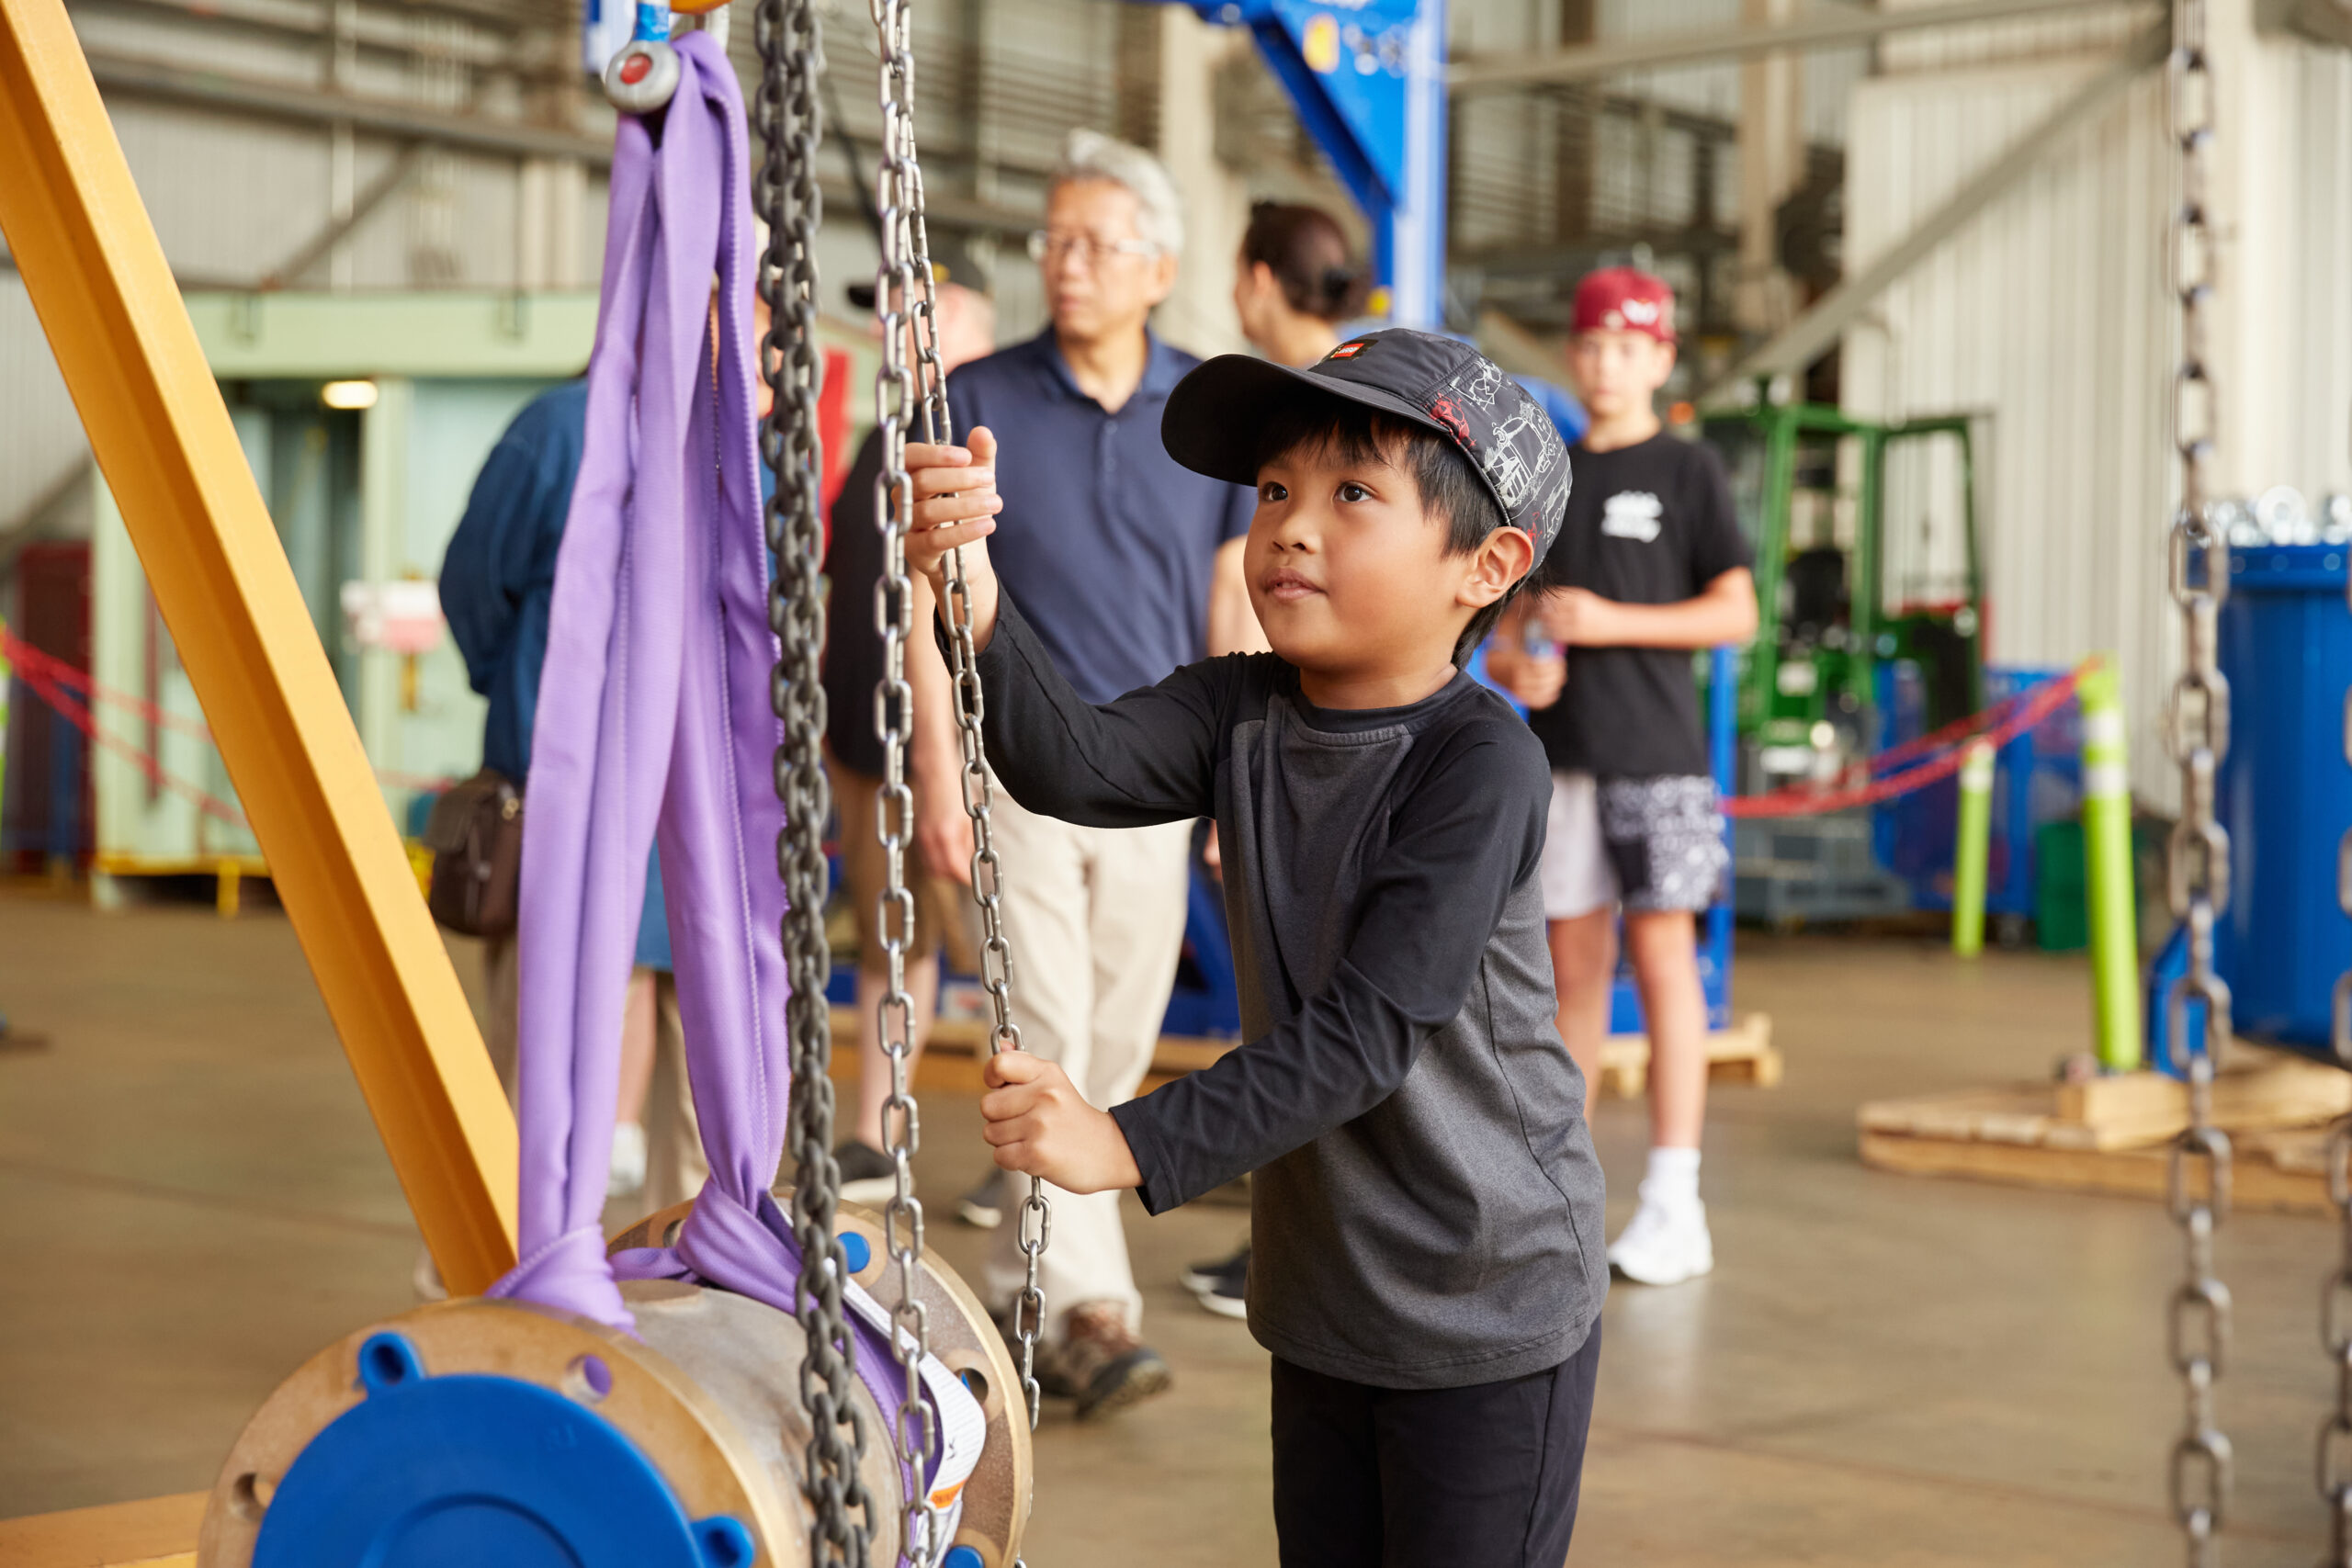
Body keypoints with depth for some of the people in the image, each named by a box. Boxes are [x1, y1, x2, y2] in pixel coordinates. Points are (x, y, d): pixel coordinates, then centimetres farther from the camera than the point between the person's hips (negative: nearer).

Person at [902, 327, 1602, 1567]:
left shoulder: (1481, 765, -21)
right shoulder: (1245, 714, -1)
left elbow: (1366, 1032, -26)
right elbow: (1075, 765, -20)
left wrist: (1137, 1146, -29)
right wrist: (977, 602, -36)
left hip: (1488, 1326, -6)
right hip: (1322, 1302, 6)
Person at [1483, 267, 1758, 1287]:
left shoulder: (1687, 473, 2)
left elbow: (1736, 612, -4)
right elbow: (1517, 612, 20)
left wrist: (1613, 621, -13)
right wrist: (1512, 662, -3)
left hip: (1655, 752, -4)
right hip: (1560, 752, 5)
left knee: (1661, 953, -8)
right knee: (1572, 962, 8)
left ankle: (1674, 1198, -7)